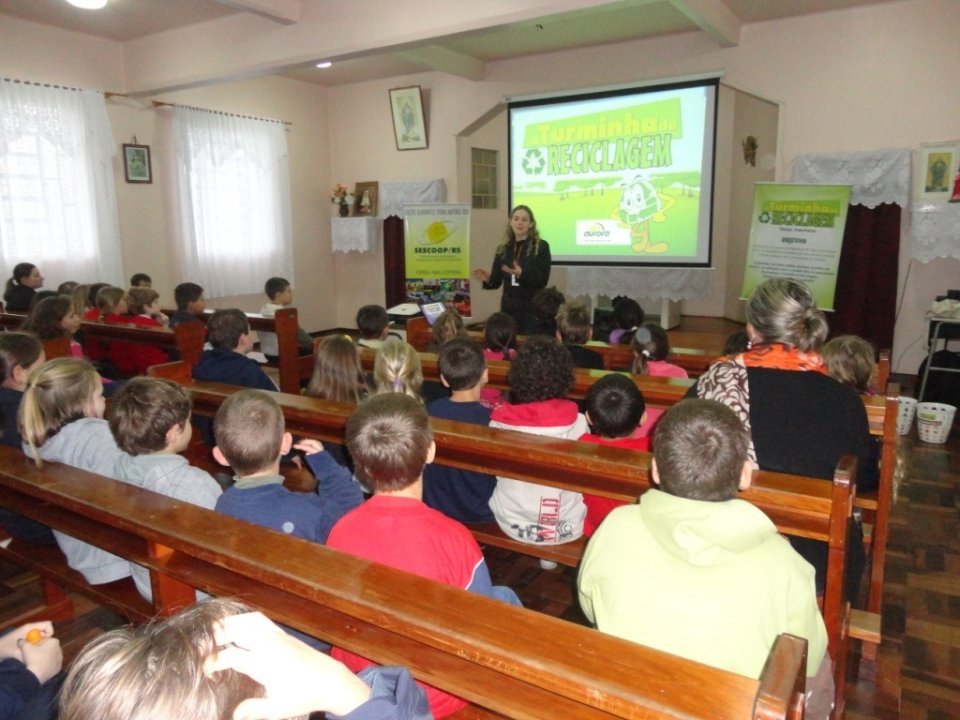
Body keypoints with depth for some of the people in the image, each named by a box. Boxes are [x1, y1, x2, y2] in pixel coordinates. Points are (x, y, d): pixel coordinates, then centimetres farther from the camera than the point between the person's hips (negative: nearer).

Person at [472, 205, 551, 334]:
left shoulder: (541, 246, -2)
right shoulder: (503, 247, 8)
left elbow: (542, 280, -8)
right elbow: (496, 281, 11)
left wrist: (521, 274, -24)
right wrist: (487, 279, -11)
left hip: (533, 308, -3)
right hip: (509, 307, 3)